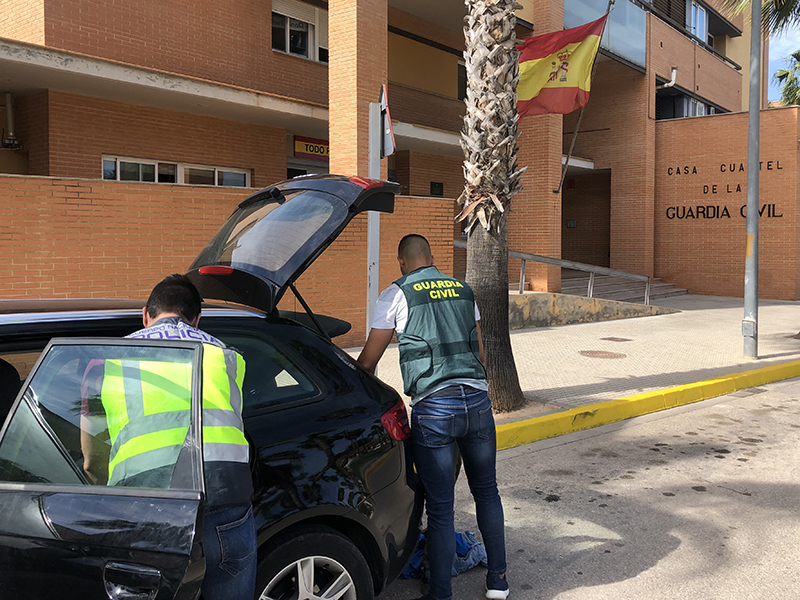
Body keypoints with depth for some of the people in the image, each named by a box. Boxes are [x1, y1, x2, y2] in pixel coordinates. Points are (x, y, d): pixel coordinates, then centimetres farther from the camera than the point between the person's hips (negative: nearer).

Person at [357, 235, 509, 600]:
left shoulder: (397, 295, 3)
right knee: (486, 491, 20)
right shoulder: (463, 291, 17)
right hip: (477, 401, 5)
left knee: (440, 507, 3)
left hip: (433, 408, -4)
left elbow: (368, 361, 6)